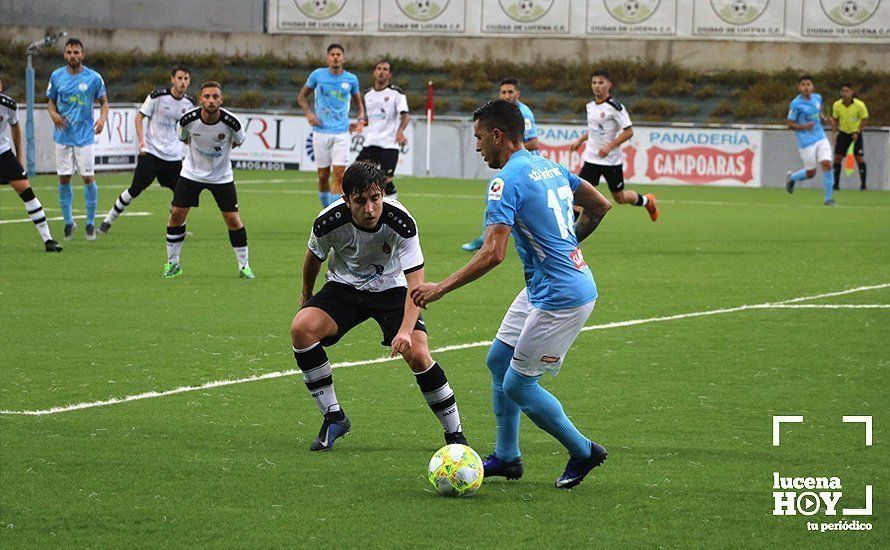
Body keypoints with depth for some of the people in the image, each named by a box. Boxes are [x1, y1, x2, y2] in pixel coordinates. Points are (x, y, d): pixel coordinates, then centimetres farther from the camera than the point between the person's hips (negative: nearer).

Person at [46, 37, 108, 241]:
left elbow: (104, 102, 5)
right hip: (63, 136, 2)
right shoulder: (57, 76, 3)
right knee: (64, 179, 4)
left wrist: (103, 118, -15)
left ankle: (90, 223, 8)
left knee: (88, 178, -5)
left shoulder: (93, 78, -4)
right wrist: (53, 114, -9)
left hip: (85, 136, -2)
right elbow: (51, 101, 13)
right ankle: (68, 222, 17)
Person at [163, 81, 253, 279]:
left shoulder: (230, 122, -23)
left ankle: (244, 266, 10)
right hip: (192, 172, 1)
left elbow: (238, 141, 1)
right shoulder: (189, 119, -20)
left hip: (221, 176, -1)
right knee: (176, 215, -3)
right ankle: (172, 263, 14)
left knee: (232, 219, -4)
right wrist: (198, 150, 5)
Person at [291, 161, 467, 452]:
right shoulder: (330, 221, -25)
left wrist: (406, 330, -44)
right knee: (301, 328, -24)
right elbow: (315, 256, 0)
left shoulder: (400, 222, -29)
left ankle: (455, 433, -2)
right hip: (344, 286, 2)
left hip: (391, 288, -2)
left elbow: (415, 283, -30)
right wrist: (306, 293, 17)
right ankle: (333, 417, -9)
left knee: (417, 355, -23)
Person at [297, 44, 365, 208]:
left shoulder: (351, 79, 5)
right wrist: (309, 113, -4)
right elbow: (302, 97, 13)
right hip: (321, 132, 0)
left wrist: (361, 120, 1)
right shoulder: (318, 75, 2)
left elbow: (359, 103, 19)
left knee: (339, 175, -10)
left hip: (341, 133, 0)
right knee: (323, 176, 4)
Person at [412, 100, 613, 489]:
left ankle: (583, 452, 15)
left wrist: (441, 289, -20)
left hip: (561, 297, -10)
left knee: (517, 385, 2)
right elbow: (599, 206, 19)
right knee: (498, 361, 17)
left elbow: (492, 254, -26)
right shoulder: (550, 166, 9)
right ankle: (507, 457, 25)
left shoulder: (507, 181, -18)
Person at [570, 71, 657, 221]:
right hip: (591, 158, 5)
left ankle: (647, 200, 39)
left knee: (620, 198, 11)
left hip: (611, 160, -5)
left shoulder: (615, 107, -15)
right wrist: (580, 140, 12)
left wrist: (609, 147, -22)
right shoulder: (590, 106, 6)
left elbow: (628, 132, -16)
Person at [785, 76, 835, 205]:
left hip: (820, 138, 5)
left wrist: (823, 118, 2)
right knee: (811, 173, 3)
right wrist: (804, 127, -24)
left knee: (827, 164, -11)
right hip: (806, 142, -5)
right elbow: (790, 124, -8)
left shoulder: (817, 98, 5)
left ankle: (828, 198, -2)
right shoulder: (796, 104, -12)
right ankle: (791, 177, 35)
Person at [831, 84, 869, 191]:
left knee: (859, 158, -8)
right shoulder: (836, 105, -8)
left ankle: (863, 184, 2)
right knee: (837, 158, -5)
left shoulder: (859, 105, -16)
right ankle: (836, 184, 4)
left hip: (856, 134, -2)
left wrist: (857, 132, -13)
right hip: (843, 133, 2)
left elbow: (864, 120, -5)